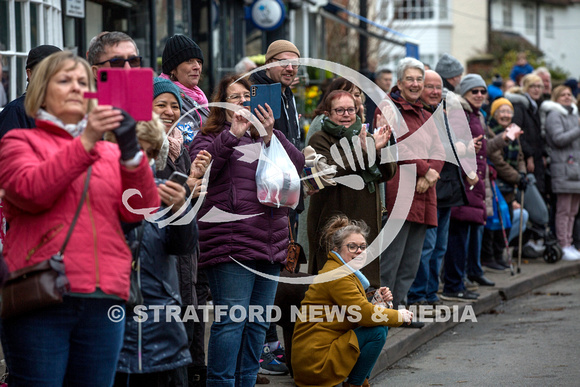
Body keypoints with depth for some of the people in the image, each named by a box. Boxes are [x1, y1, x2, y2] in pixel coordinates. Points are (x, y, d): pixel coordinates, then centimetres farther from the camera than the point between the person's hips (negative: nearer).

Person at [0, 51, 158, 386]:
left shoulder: (110, 153, 20)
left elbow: (140, 210, 5)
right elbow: (31, 190, -10)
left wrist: (131, 152, -10)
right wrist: (85, 142, -16)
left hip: (104, 303, 4)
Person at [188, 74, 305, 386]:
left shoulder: (267, 137, 19)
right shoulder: (211, 137, 5)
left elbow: (297, 166, 4)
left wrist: (270, 136, -9)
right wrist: (233, 134, -19)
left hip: (269, 242, 6)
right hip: (230, 241, -6)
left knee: (258, 322, 9)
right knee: (231, 319, -11)